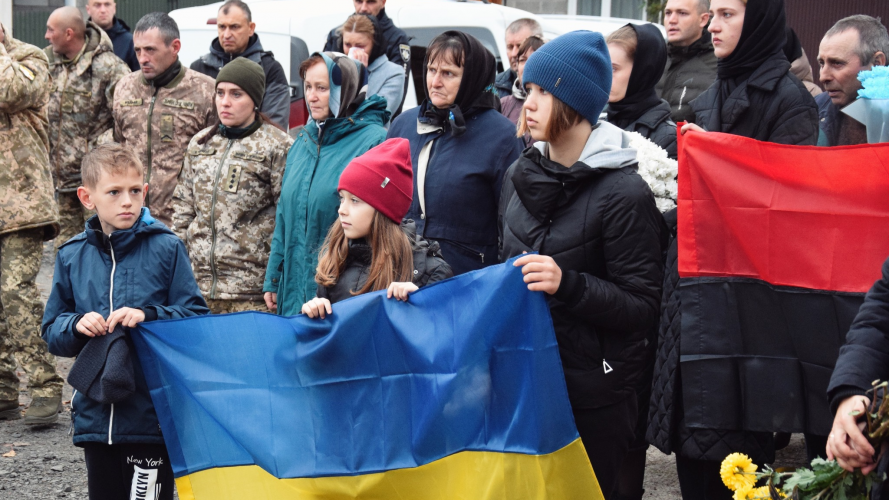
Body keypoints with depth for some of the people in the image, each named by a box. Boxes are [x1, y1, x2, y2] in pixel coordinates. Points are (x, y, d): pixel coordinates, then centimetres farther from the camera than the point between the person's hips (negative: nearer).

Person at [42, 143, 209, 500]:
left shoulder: (166, 248, -2)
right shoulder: (72, 256, 7)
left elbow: (196, 317, -4)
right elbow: (51, 331, 11)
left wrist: (149, 316, -19)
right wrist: (77, 325, -10)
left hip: (151, 416, -3)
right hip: (94, 415, 4)